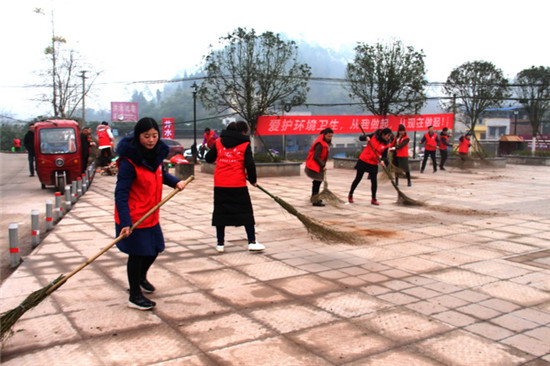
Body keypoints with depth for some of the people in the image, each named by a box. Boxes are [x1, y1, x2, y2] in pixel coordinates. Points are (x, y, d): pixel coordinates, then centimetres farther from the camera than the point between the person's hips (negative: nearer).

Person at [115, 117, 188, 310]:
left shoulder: (156, 153, 0)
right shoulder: (129, 161, -23)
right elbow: (121, 193, -25)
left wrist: (175, 182, 3)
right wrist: (125, 222, -31)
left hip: (151, 216, 8)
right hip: (133, 218, -8)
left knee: (154, 249, 20)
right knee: (137, 255, 5)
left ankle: (141, 278, 50)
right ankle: (134, 296, 25)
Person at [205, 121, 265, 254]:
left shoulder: (219, 142, 8)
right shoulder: (245, 145, -1)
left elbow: (208, 158, 11)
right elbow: (250, 165, -6)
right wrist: (253, 180, 9)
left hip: (220, 184, 3)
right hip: (238, 184, -3)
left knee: (220, 212, 11)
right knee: (246, 212, 8)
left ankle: (220, 243, 14)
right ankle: (252, 242, 8)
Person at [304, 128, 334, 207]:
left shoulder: (326, 141, 7)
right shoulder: (320, 144, -25)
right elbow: (316, 157, -26)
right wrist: (323, 165, -23)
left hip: (318, 165, 10)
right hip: (315, 165, -10)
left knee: (317, 181, 20)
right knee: (317, 182, -9)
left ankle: (314, 197, 35)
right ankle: (315, 201, -7)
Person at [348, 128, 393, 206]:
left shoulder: (386, 144, -2)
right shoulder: (374, 136, -7)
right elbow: (361, 138, -4)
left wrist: (382, 161, -23)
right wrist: (366, 138, -25)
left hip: (374, 164, 2)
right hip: (363, 160, -2)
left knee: (374, 181, -3)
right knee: (358, 178, 7)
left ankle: (373, 199, 14)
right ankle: (350, 195, 24)